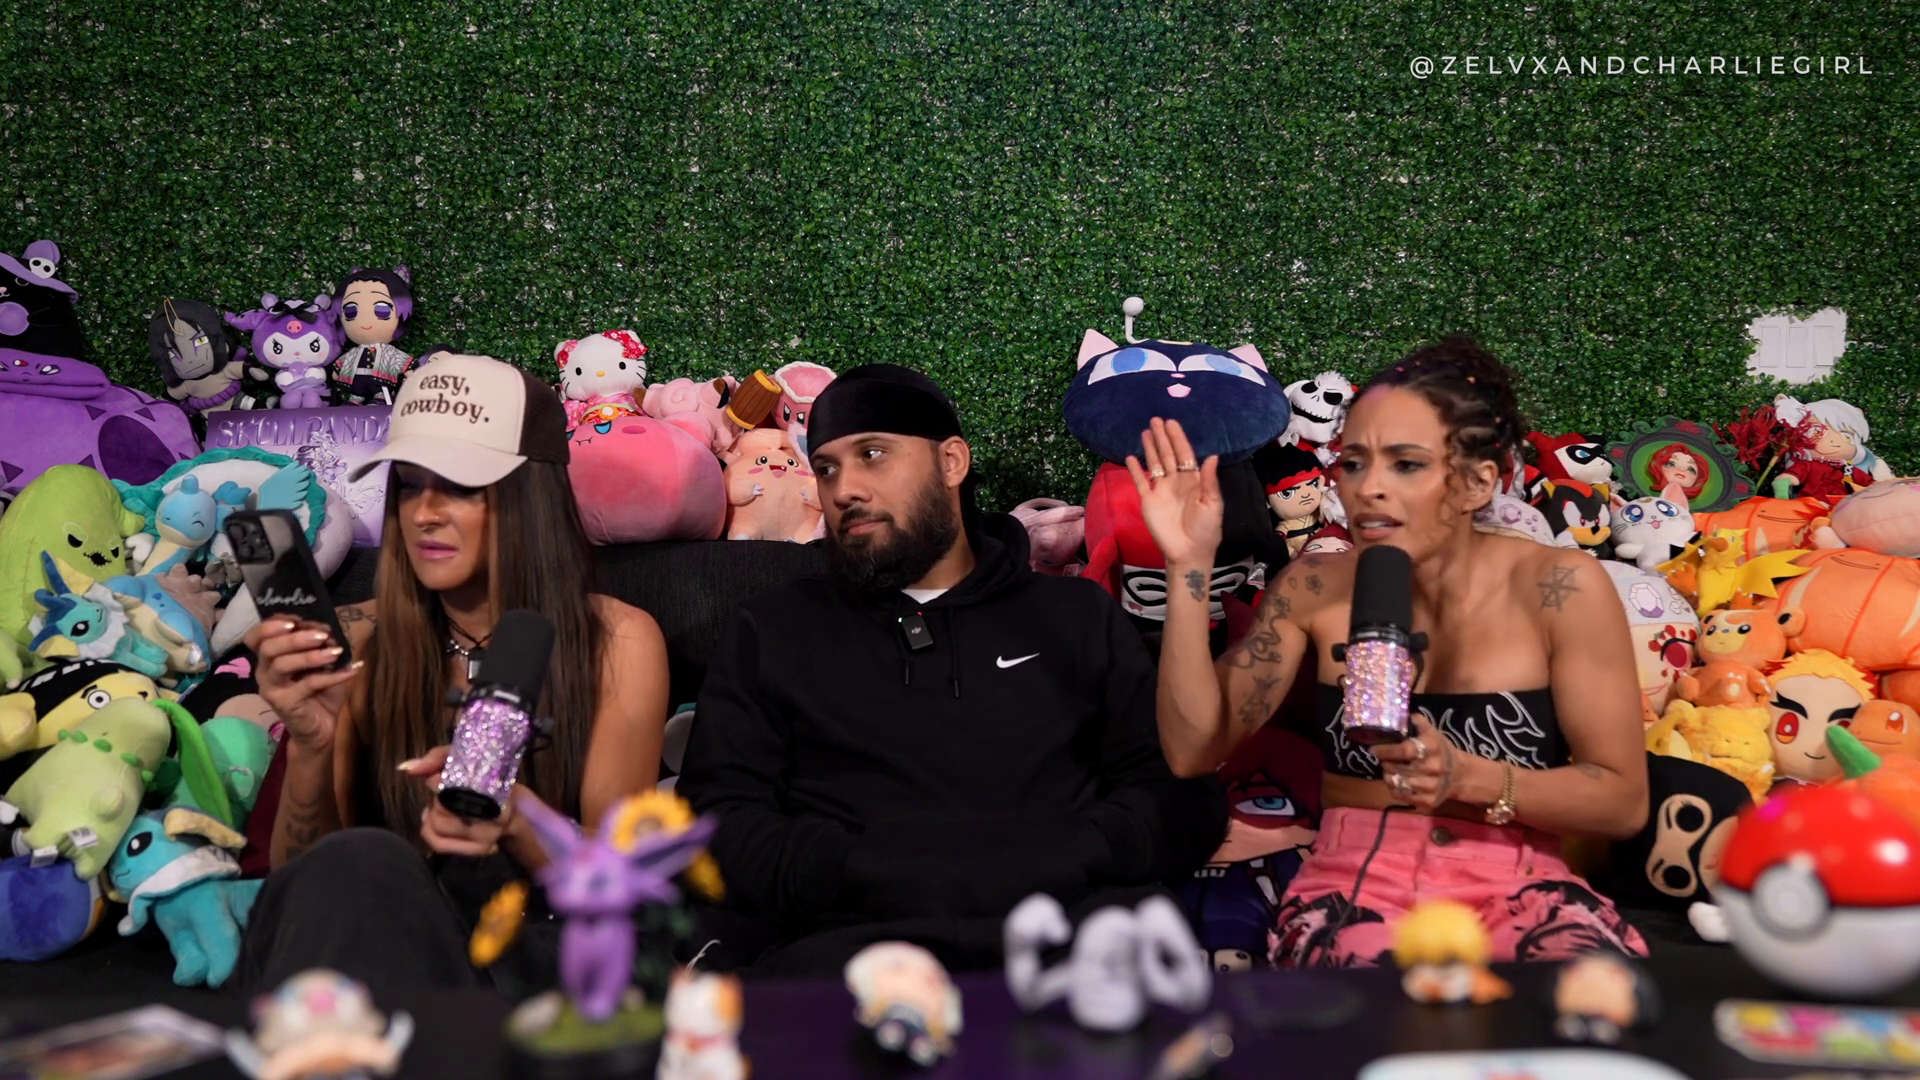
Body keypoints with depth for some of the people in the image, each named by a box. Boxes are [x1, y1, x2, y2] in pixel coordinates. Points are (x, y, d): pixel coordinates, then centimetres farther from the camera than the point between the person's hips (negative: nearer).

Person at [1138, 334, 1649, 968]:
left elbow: (1625, 801, -4)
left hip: (1518, 890, 1)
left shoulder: (1558, 588, -6)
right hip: (1355, 887, 0)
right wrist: (1189, 566, -9)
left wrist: (1468, 777, -21)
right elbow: (1194, 751, -2)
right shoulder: (1315, 588, 2)